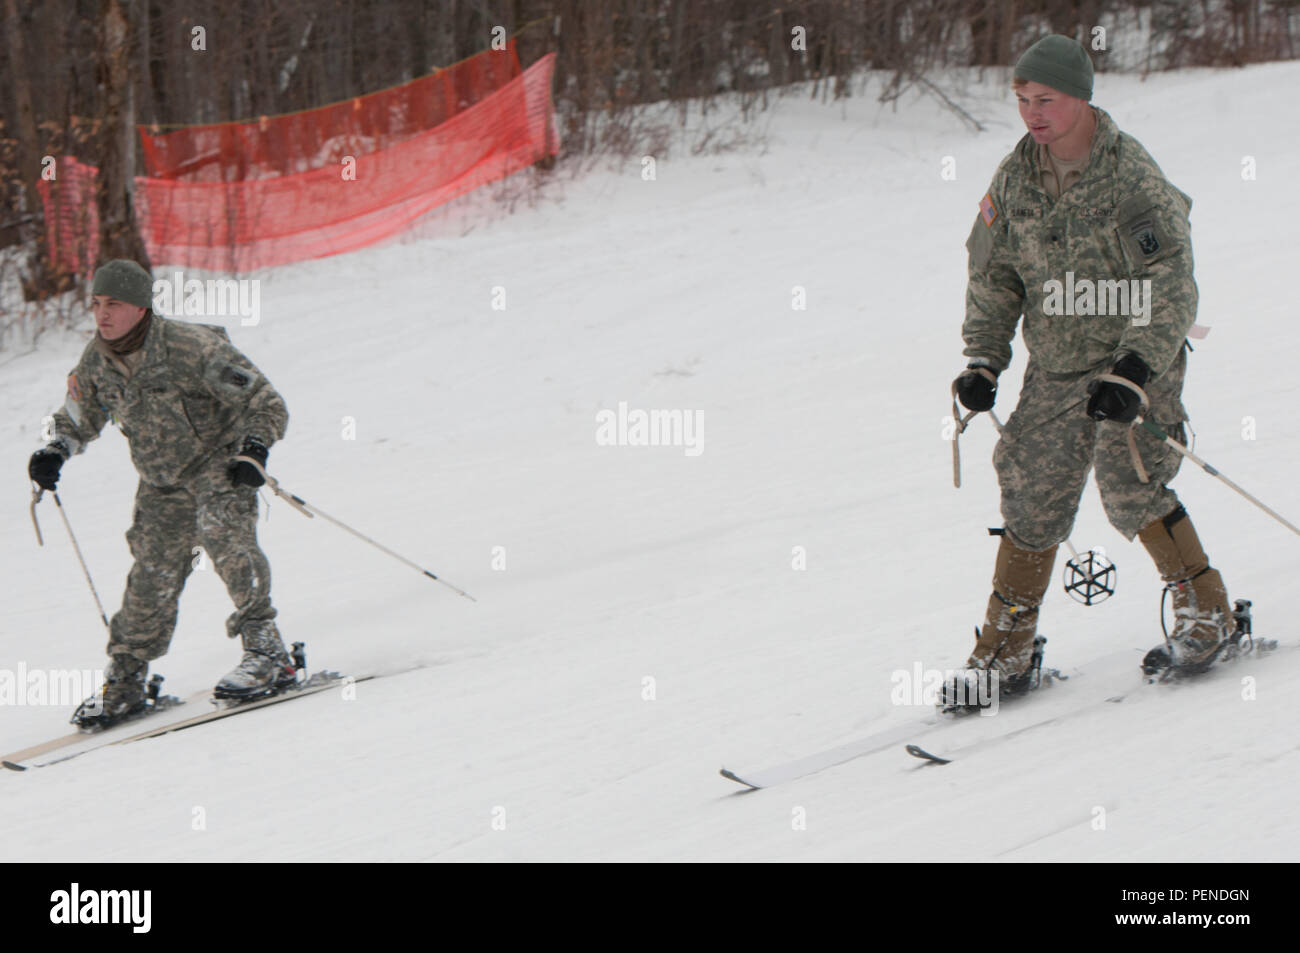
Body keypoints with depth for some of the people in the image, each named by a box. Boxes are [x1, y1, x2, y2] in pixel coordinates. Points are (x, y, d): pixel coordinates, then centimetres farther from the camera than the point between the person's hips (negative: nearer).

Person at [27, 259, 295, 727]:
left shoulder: (190, 347, -25)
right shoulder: (95, 360, -6)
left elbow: (265, 404, -20)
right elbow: (78, 419, 15)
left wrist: (253, 451, -36)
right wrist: (55, 452, -6)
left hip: (218, 461, -5)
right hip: (161, 481, 5)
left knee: (224, 536, -29)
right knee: (153, 575, 3)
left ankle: (266, 653, -24)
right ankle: (125, 680, 17)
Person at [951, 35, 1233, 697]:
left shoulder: (1131, 176, -17)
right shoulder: (1015, 177, 1)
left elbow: (1170, 287, -20)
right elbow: (993, 274, 12)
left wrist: (1134, 373, -28)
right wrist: (984, 360, 2)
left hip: (1137, 360, -5)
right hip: (1054, 370, 5)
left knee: (1128, 485, -20)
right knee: (1031, 501, 4)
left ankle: (1204, 608, 0)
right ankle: (1004, 653, 15)